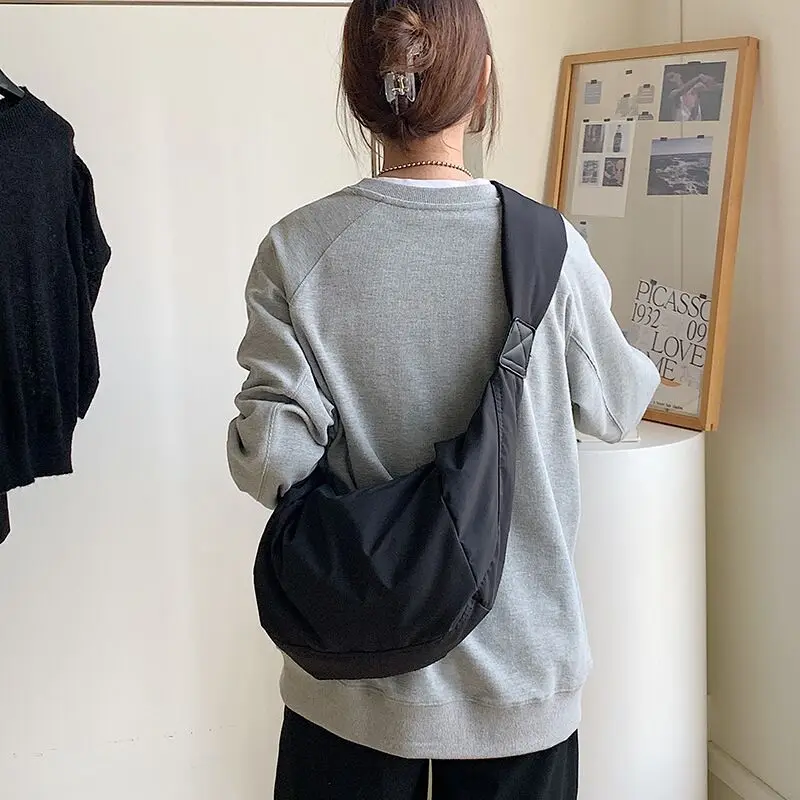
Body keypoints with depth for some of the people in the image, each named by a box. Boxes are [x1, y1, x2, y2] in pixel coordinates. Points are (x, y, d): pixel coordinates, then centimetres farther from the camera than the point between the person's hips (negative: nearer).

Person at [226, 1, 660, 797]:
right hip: (515, 670, 0)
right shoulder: (548, 247, -12)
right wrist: (642, 366, 23)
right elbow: (616, 409, 3)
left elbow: (269, 458, -15)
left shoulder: (297, 251, -13)